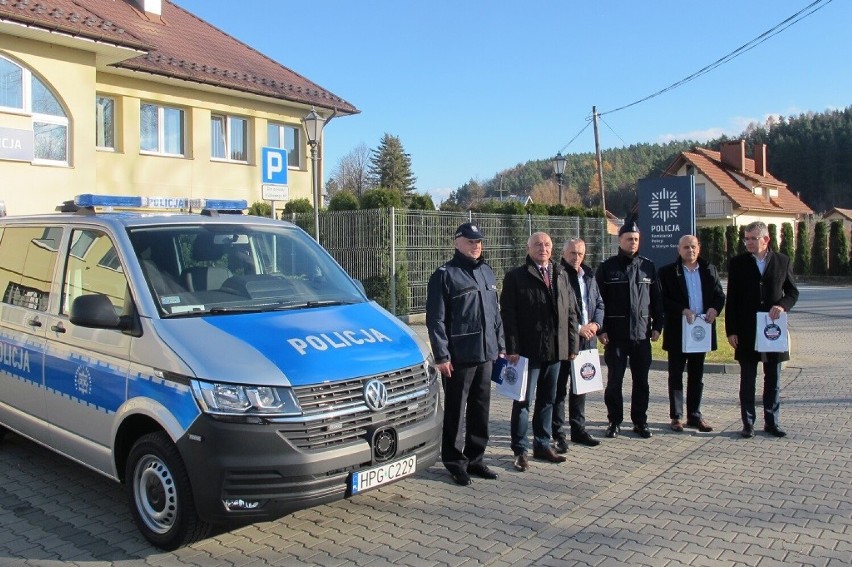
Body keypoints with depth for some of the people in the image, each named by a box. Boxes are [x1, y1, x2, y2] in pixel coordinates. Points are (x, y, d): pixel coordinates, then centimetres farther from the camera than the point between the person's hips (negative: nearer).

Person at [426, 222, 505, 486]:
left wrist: (500, 345, 15)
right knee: (455, 412, 3)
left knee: (480, 410, 13)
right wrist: (441, 355, -15)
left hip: (485, 354, 7)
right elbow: (435, 319, -11)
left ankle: (475, 458, 26)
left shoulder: (487, 272, 14)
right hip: (459, 356, -6)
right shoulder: (445, 275, -7)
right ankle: (454, 462, 15)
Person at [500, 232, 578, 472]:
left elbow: (571, 312, 12)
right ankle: (520, 450, 11)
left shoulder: (561, 275, 12)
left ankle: (542, 445, 27)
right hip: (528, 350, -5)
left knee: (547, 400, 15)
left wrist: (572, 344, 6)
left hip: (555, 350, 5)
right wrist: (512, 348, -15)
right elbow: (508, 314, -9)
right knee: (523, 401, 1)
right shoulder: (516, 277, -4)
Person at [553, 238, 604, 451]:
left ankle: (578, 429, 25)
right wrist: (577, 328, -14)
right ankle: (557, 434, 7)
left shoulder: (589, 275, 13)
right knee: (560, 388, 0)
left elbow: (599, 304, 18)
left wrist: (595, 324, 0)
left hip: (587, 339, 7)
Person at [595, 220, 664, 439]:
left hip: (642, 334, 2)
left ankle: (640, 421, 21)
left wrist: (657, 326, 5)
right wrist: (601, 330, -7)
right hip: (615, 336, -2)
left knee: (641, 381, 8)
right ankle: (614, 422, 15)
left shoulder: (648, 267, 9)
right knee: (614, 381, 3)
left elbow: (656, 299, 12)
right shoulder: (607, 268, 1)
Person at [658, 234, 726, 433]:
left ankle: (694, 415, 21)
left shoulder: (710, 270, 9)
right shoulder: (667, 272, -3)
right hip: (677, 331, -4)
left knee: (697, 376, 12)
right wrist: (682, 310, -22)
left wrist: (714, 308, -11)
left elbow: (720, 295, 9)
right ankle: (677, 416, 11)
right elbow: (663, 299, -9)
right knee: (676, 375, 3)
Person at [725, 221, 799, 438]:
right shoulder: (737, 263, 0)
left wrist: (782, 305, -12)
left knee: (773, 380, 10)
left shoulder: (783, 261, 3)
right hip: (746, 332, -1)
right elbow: (731, 300, -1)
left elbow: (793, 292, 10)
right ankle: (748, 423, 13)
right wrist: (731, 331, -5)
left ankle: (772, 422, 20)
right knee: (747, 381, 5)